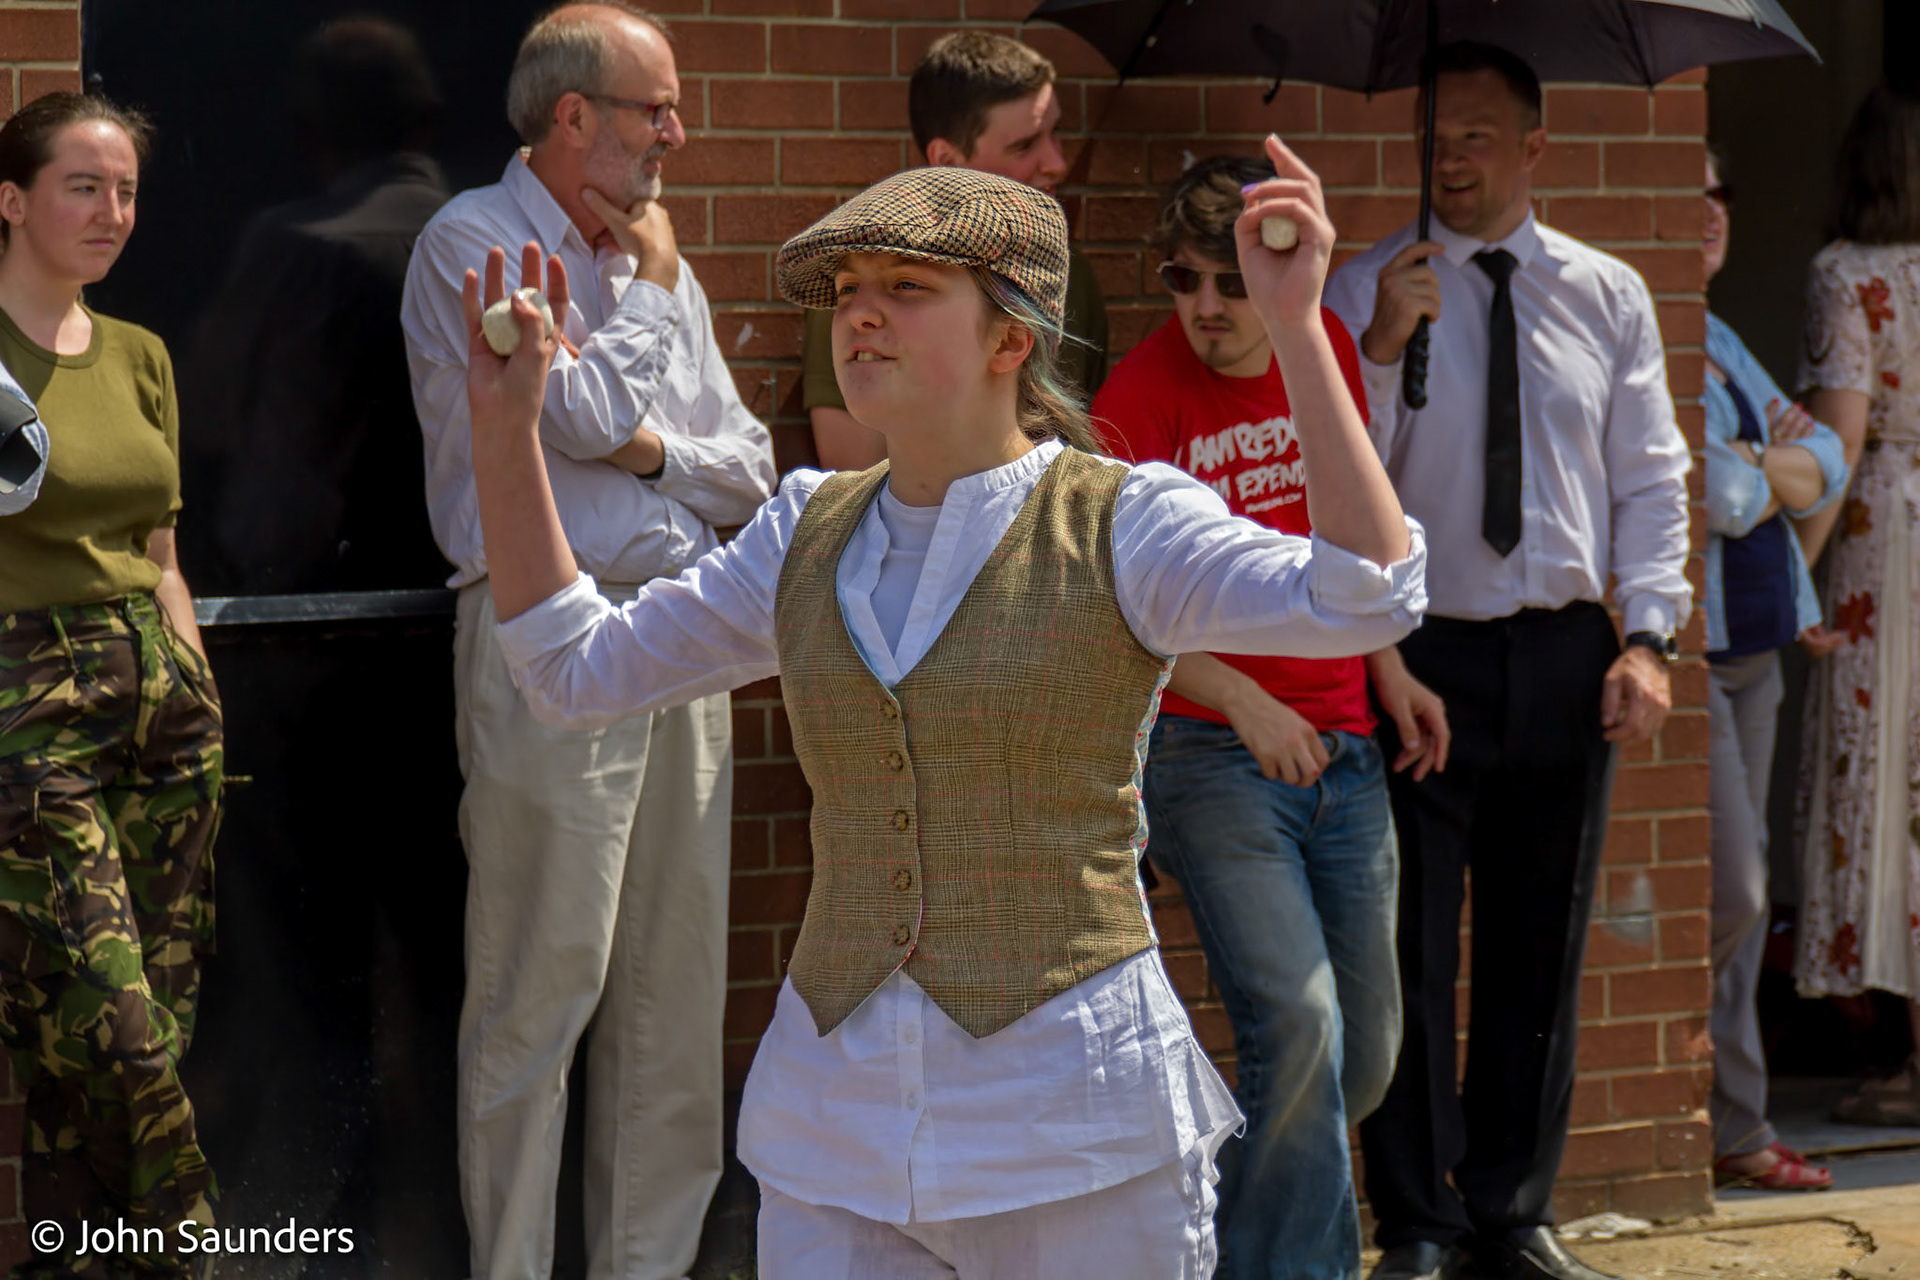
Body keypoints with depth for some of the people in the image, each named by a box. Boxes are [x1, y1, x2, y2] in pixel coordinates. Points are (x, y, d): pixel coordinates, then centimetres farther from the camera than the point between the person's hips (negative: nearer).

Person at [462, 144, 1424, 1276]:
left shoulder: (1118, 526, -6)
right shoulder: (811, 536, 9)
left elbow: (1367, 598, -20)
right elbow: (578, 670, 15)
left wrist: (1296, 324, -25)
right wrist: (506, 428, 7)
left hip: (1074, 1129, -4)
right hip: (840, 1116, 4)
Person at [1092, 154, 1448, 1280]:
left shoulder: (1325, 351, 5)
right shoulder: (1141, 396, -11)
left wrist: (1389, 673, 16)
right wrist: (1241, 700, -22)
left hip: (1341, 745, 6)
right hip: (1207, 752, -6)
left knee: (1365, 1053, 9)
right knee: (1297, 1022, -18)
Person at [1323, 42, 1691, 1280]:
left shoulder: (1608, 295, 7)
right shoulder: (1366, 291, -2)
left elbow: (1650, 480, 8)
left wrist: (1649, 636, -3)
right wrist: (1379, 350, -21)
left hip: (1567, 656, 3)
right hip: (1420, 654, -3)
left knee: (1541, 953, 11)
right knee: (1412, 954, 0)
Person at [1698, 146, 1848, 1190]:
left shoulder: (1716, 343, 18)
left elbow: (1826, 465, 14)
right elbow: (1714, 493, -20)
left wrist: (1756, 467, -6)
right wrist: (1776, 470, 1)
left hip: (1751, 646, 9)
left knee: (1738, 894, 9)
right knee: (1729, 890, -10)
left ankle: (1731, 1128, 15)